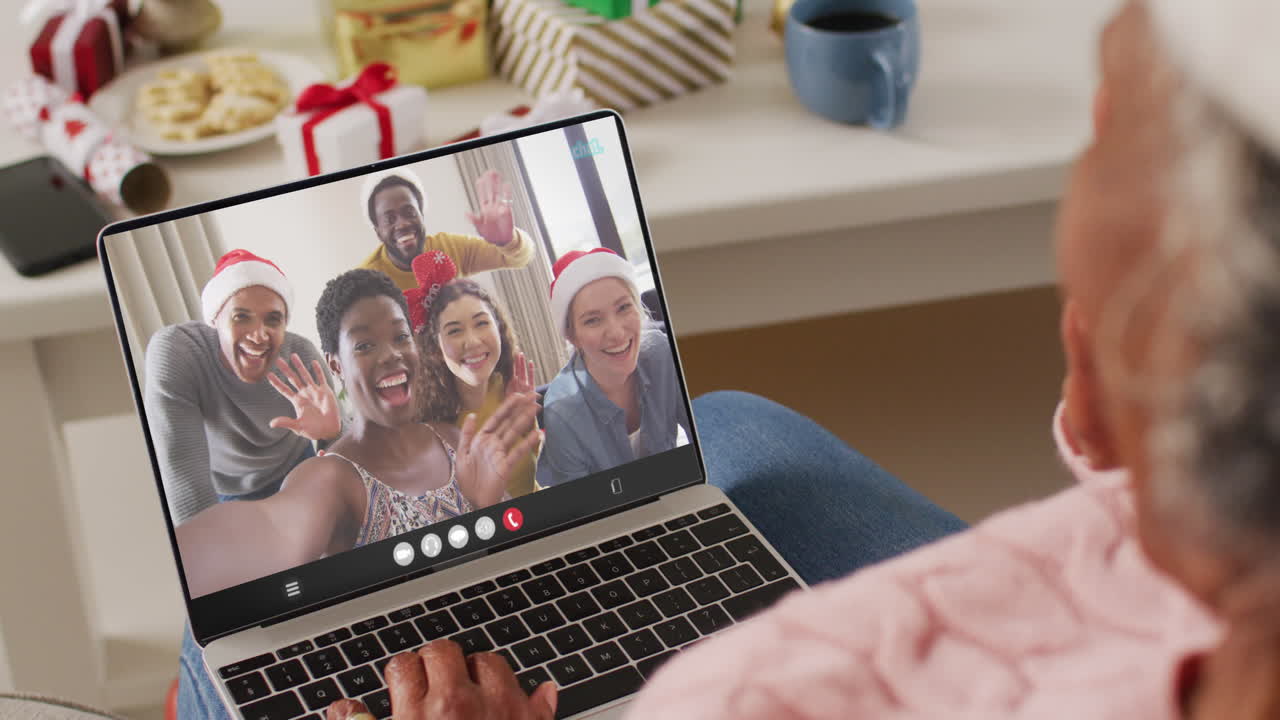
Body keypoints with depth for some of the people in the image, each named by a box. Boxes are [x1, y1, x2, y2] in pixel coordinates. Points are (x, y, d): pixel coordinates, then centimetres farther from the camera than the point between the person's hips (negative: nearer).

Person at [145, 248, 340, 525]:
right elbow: (182, 471, -39)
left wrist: (331, 433, -46)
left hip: (290, 472, 2)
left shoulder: (301, 357, -26)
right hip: (214, 489, -2)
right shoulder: (173, 352, -35)